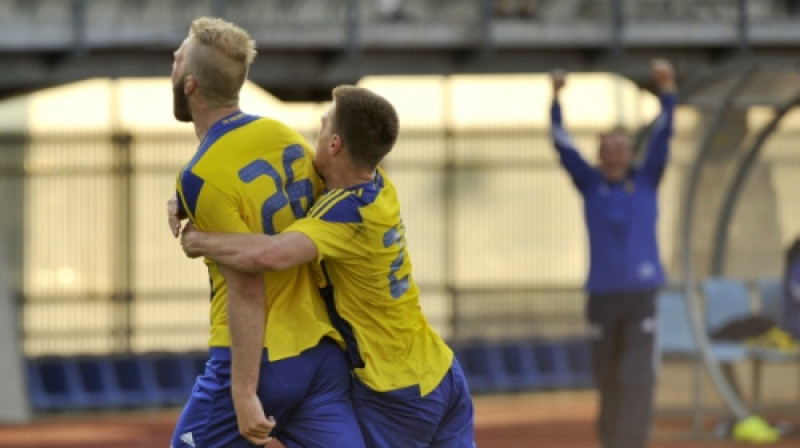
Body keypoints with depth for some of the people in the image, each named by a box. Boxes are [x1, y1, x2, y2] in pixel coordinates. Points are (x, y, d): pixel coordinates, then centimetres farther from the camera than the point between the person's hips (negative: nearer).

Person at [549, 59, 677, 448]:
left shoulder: (646, 180, 7)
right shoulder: (590, 184, 7)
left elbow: (662, 134, -3)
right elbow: (562, 144, -3)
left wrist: (667, 87, -15)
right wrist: (556, 97, -15)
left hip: (641, 295, -1)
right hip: (601, 295, 1)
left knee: (637, 378, -13)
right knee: (608, 378, 9)